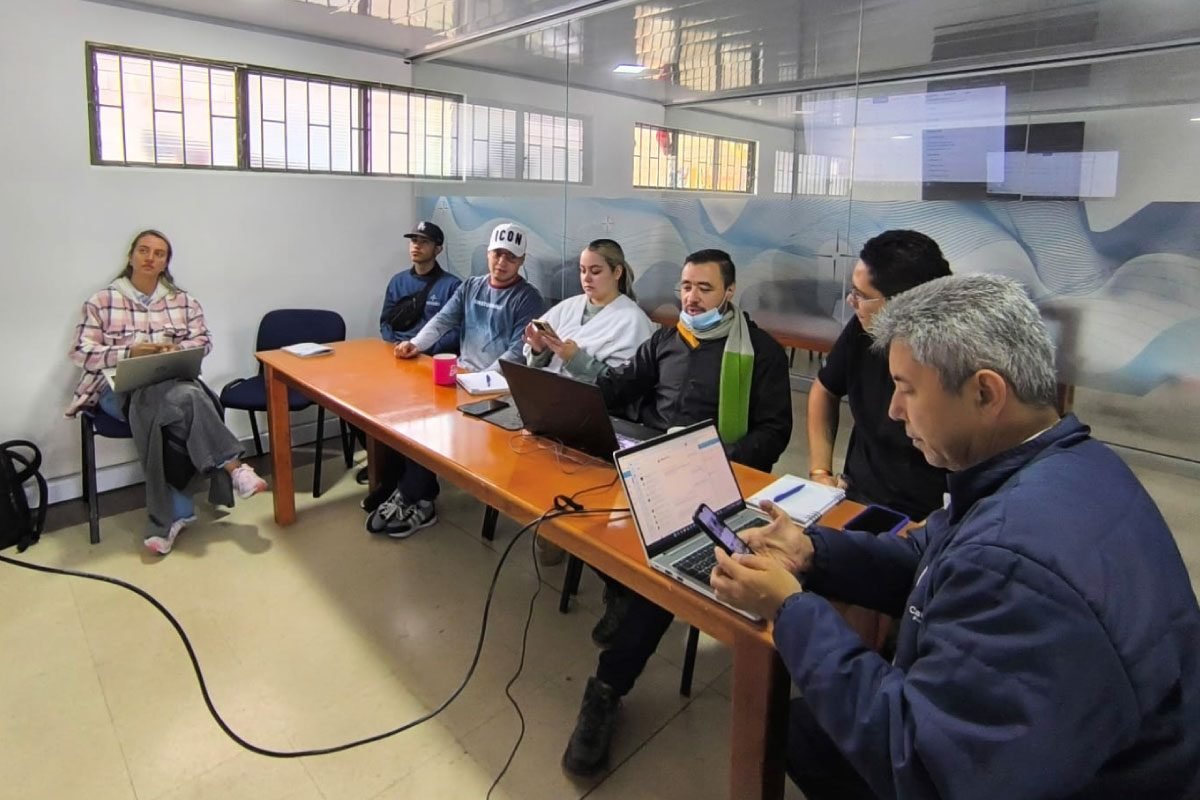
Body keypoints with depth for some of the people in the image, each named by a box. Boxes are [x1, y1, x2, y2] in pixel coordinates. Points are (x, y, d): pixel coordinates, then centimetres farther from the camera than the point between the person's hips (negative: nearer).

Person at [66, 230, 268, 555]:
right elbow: (81, 352, 1)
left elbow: (203, 341, 11)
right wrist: (129, 352, -16)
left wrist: (177, 349, -11)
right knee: (184, 398, -38)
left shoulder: (182, 301, 15)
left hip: (172, 383, 3)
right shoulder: (102, 301, 7)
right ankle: (233, 468, -36)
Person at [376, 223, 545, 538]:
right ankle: (412, 491, -7)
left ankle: (413, 498, -8)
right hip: (460, 373, 6)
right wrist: (416, 344, -12)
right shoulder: (470, 287, 15)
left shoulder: (528, 299, -5)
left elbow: (519, 351, -14)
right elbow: (443, 320, 6)